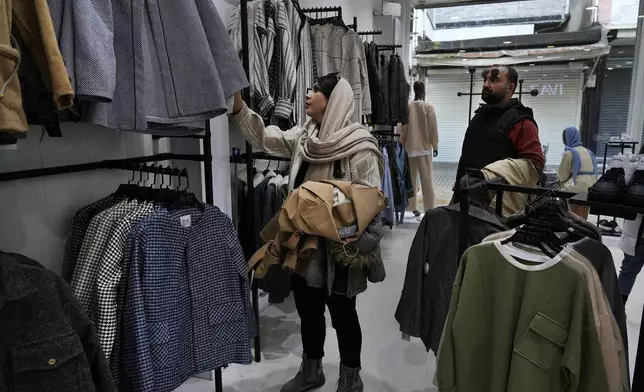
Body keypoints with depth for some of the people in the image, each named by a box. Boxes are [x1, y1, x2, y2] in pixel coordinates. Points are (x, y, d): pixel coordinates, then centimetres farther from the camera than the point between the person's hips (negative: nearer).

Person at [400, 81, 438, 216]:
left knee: (410, 179, 10)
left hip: (409, 148, 2)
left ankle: (412, 207, 13)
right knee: (426, 179, 1)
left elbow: (402, 129, 2)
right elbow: (433, 129, -5)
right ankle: (429, 208, 2)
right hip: (424, 148, -2)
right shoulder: (428, 107, -6)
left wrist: (402, 146, 12)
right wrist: (435, 146, 4)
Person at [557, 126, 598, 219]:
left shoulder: (569, 152, -6)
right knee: (583, 216, 14)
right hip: (591, 186, 7)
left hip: (578, 187, -7)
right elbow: (591, 170, 19)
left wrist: (564, 181, 20)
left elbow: (562, 174, -2)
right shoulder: (588, 151, 17)